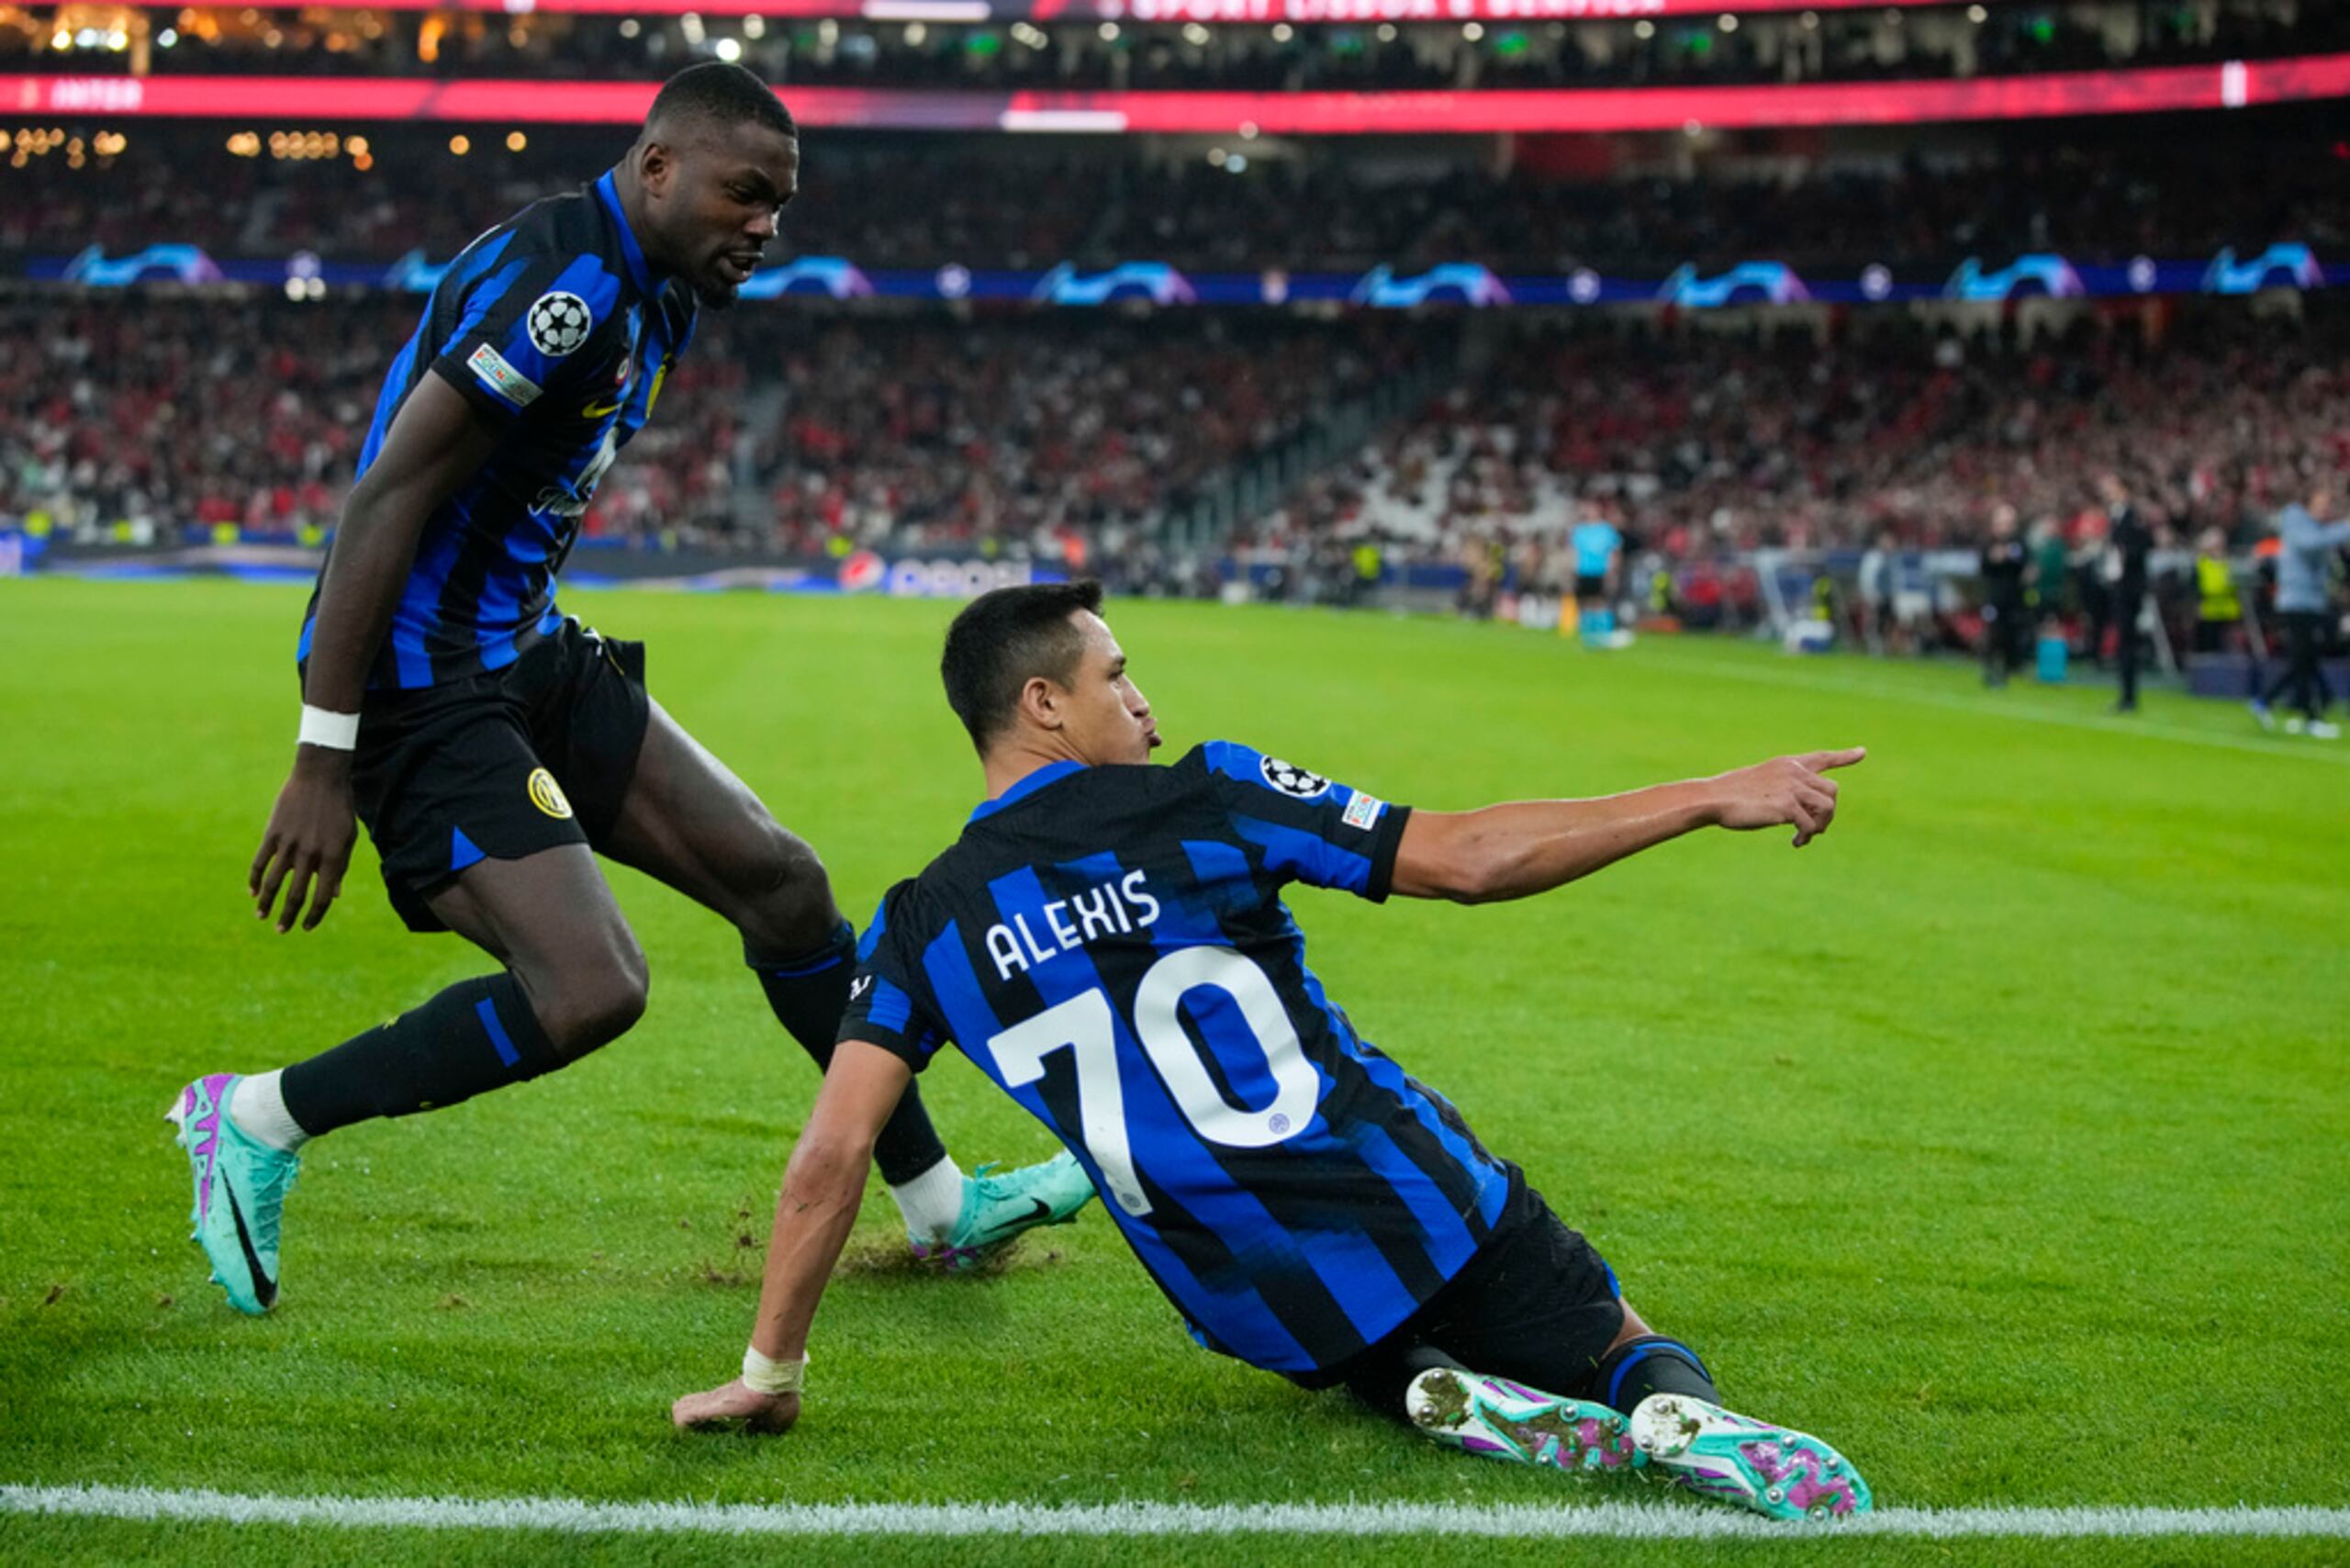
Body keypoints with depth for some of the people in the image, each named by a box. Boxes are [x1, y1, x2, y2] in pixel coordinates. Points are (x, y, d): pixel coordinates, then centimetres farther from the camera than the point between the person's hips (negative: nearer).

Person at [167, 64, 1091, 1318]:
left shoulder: (654, 293, 11)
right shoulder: (563, 284, -21)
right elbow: (384, 500, -24)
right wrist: (323, 763, -26)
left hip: (529, 658, 10)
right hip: (422, 684, -10)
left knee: (782, 882, 9)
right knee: (591, 990, -20)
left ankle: (938, 1204, 23)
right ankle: (255, 1121, -1)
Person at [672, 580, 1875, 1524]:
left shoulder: (920, 930, -2)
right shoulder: (1205, 798, -10)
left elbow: (830, 1157, -7)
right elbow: (1467, 859, -12)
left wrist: (769, 1373, 4)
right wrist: (1713, 797, -6)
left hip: (1266, 1316, 3)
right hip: (1425, 1223, -3)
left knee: (1370, 1352, 36)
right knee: (1629, 1354, 17)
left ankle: (1435, 1391, -2)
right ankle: (1684, 1413, -21)